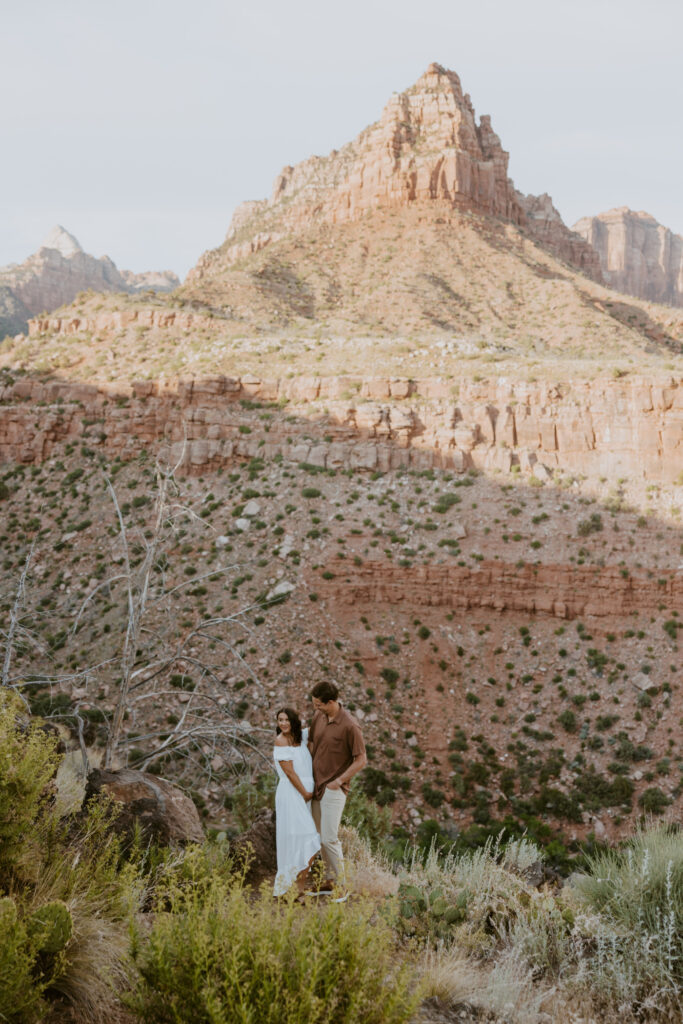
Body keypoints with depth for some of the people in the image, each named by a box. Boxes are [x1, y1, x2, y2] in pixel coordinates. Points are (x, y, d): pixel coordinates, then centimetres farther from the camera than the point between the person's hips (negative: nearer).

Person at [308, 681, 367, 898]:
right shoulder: (318, 717, 2)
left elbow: (361, 760, -14)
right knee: (321, 837, 14)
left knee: (329, 838, -8)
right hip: (317, 786, 7)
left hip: (334, 789, -7)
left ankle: (341, 886, 3)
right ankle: (329, 880, 26)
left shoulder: (349, 726, -19)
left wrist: (339, 781, -14)